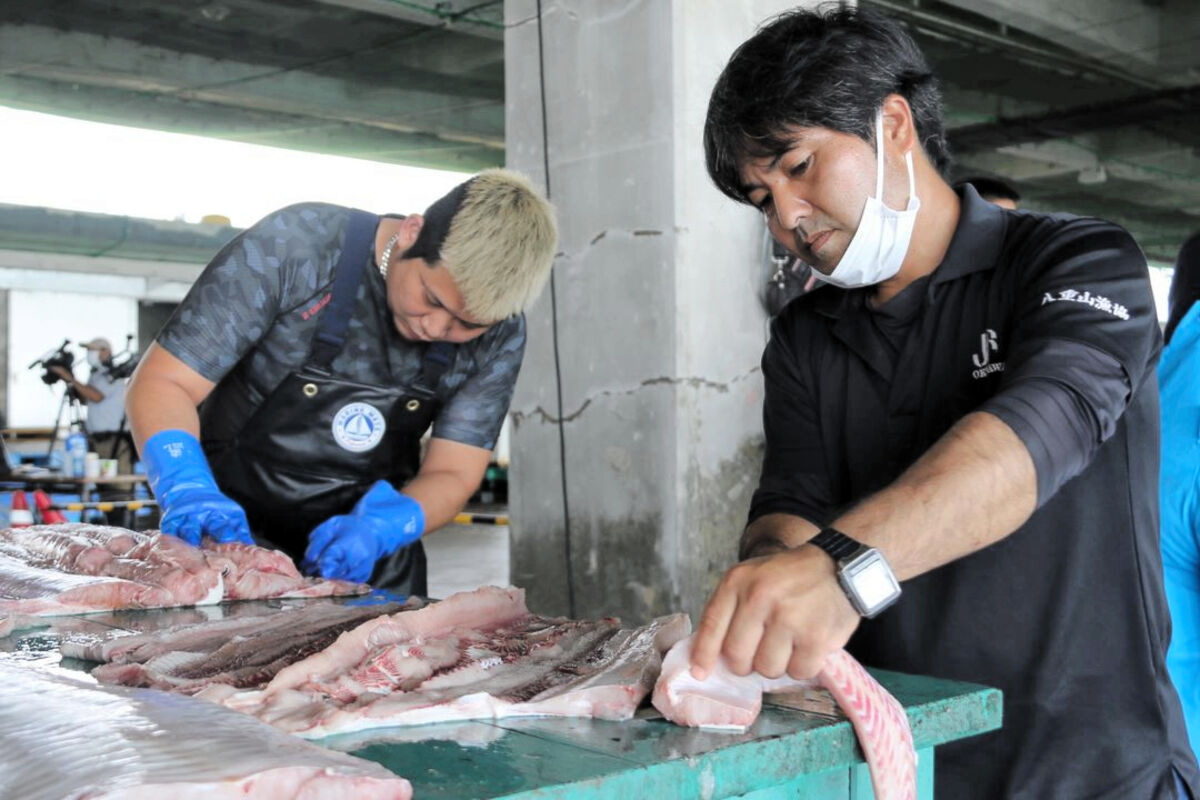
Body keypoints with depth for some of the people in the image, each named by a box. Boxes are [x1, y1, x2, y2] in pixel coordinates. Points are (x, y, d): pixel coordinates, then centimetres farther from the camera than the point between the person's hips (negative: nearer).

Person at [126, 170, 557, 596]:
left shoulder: (499, 334, -14)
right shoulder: (292, 248, -23)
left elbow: (450, 476, -12)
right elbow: (163, 382, -21)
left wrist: (376, 529, -32)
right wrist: (187, 490, -39)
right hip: (233, 530, -2)